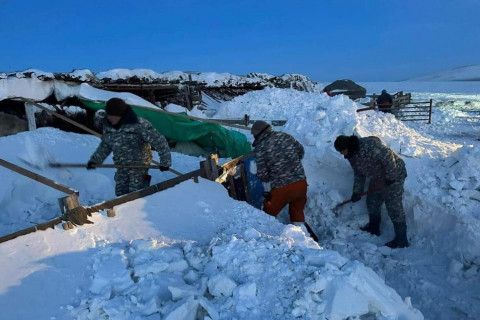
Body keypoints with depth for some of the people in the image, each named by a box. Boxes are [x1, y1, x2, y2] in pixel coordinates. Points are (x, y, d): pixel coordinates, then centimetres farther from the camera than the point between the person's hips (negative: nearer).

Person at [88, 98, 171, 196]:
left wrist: (165, 161, -17)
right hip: (121, 166, 7)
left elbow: (159, 141, -20)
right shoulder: (108, 126, -1)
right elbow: (105, 145, 15)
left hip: (139, 166, -6)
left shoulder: (139, 125, -23)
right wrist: (95, 160, 8)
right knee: (120, 194, 11)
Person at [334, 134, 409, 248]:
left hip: (393, 175, -9)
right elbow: (358, 173, 8)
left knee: (394, 207, -7)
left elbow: (388, 156, -30)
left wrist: (390, 177, -24)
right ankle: (374, 228, 38)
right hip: (378, 178, 9)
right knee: (372, 202, 18)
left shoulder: (368, 145, -30)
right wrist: (357, 191, 2)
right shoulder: (351, 154, 1)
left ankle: (401, 240, 2)